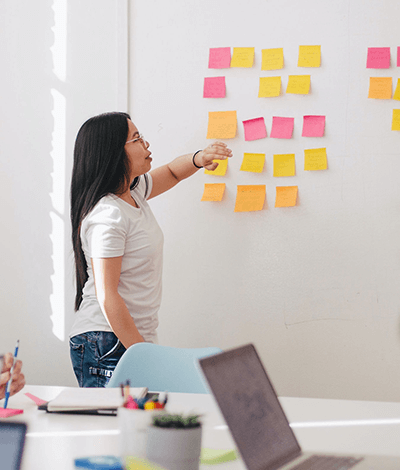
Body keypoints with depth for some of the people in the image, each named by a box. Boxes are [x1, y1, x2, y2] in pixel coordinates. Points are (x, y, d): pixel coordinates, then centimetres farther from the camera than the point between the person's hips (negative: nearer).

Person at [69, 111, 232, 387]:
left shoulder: (133, 192, 9)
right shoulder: (107, 216, -18)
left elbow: (171, 173, 29)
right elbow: (107, 296, -20)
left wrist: (198, 159, 6)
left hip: (135, 339, 9)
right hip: (108, 347, -9)